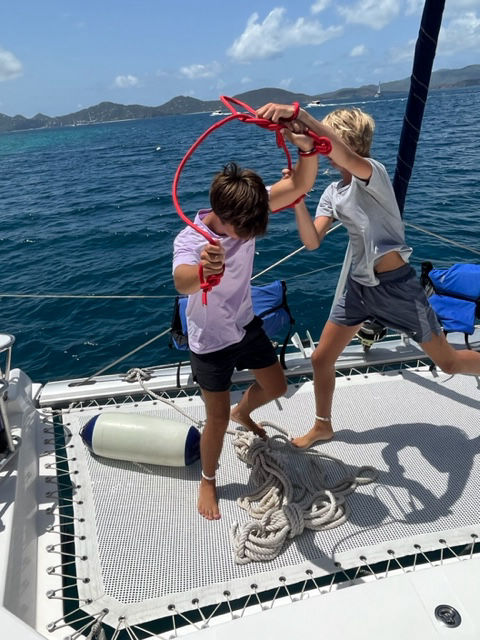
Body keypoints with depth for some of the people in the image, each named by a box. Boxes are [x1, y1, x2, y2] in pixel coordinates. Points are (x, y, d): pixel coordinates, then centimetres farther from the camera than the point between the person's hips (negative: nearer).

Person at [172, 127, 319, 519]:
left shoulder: (247, 209, -17)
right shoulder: (189, 240, -31)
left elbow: (301, 185, -21)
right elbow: (182, 283, -53)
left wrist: (307, 148, -40)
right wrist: (203, 271, -75)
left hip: (246, 324, 6)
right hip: (210, 342, -5)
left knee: (276, 388, 21)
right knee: (218, 418, 5)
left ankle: (242, 412, 55)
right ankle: (208, 481, 33)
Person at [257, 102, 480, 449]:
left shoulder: (374, 172, -14)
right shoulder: (332, 193, 7)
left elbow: (346, 157, -39)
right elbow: (312, 241, -5)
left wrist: (301, 115, -49)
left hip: (396, 286, -6)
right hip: (358, 286, 7)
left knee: (449, 361, 7)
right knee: (321, 358, 9)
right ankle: (323, 426, 32)